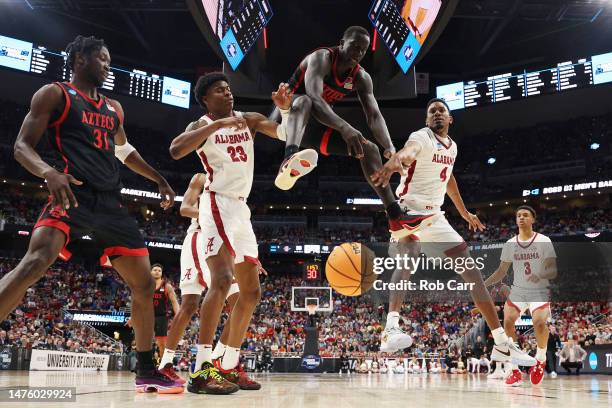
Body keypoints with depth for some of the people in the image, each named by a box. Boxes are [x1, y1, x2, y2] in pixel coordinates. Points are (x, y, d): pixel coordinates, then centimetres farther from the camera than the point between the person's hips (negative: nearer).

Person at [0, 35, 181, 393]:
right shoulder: (54, 94, 4)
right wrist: (49, 172, -26)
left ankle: (147, 371, 16)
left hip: (112, 203, 7)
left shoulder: (114, 108, 23)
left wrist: (158, 178, 30)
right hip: (74, 195, -7)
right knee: (35, 262, -32)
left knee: (144, 283, 5)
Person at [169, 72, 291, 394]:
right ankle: (202, 370, -29)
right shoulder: (202, 125, -3)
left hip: (241, 208, 8)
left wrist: (286, 109, -11)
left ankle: (229, 367, 14)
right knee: (222, 279, -27)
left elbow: (286, 134, 8)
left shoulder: (249, 119, 14)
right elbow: (175, 150, -23)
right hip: (218, 204, -8)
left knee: (251, 291, 7)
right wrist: (217, 124, -26)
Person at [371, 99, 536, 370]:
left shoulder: (452, 146, 12)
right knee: (408, 258, -36)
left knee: (470, 269, 3)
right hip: (409, 212, -7)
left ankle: (502, 344, 8)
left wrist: (464, 212, 35)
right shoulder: (421, 137, -13)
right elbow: (405, 152, -39)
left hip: (435, 216, 7)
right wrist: (393, 163, -63)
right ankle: (391, 330, -47)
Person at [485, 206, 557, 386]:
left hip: (540, 291, -3)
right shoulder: (510, 244, 5)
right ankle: (514, 370, -9)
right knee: (508, 321, -20)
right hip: (518, 290, 3)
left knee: (540, 322, -27)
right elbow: (501, 271, 10)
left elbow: (553, 270, -9)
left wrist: (540, 275, -31)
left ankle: (541, 358, 5)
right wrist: (483, 285, -3)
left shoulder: (544, 241, -5)